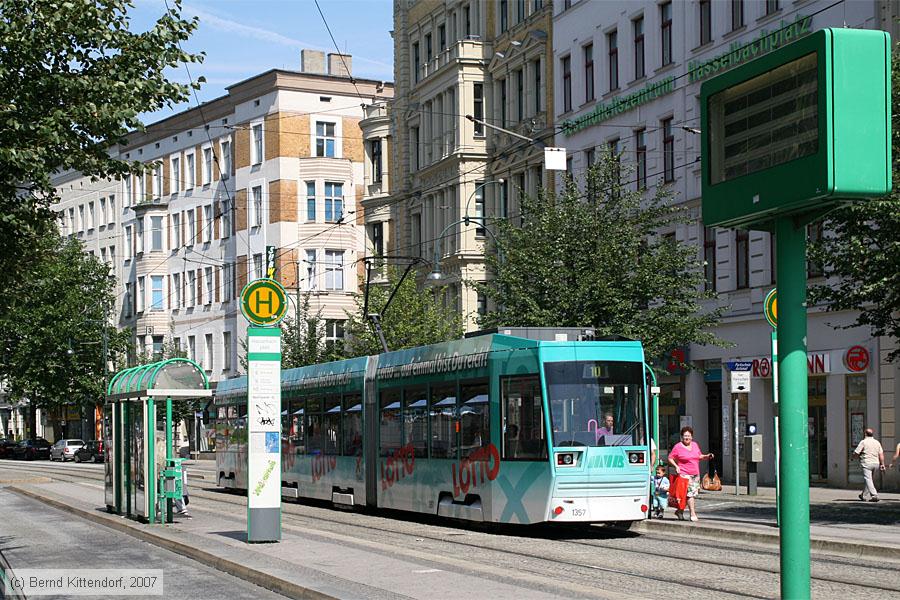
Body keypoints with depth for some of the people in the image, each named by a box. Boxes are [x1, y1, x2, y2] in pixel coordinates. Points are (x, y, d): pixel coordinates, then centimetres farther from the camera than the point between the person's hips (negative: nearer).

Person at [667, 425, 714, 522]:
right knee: (690, 493, -13)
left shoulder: (695, 445, 12)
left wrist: (707, 456, 6)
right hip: (685, 474, -7)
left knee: (692, 494, 8)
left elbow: (699, 456, 24)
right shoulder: (678, 447, -6)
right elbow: (670, 458, -2)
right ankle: (693, 514, -9)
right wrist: (676, 466, -16)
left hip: (695, 474, 7)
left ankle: (680, 511, 23)